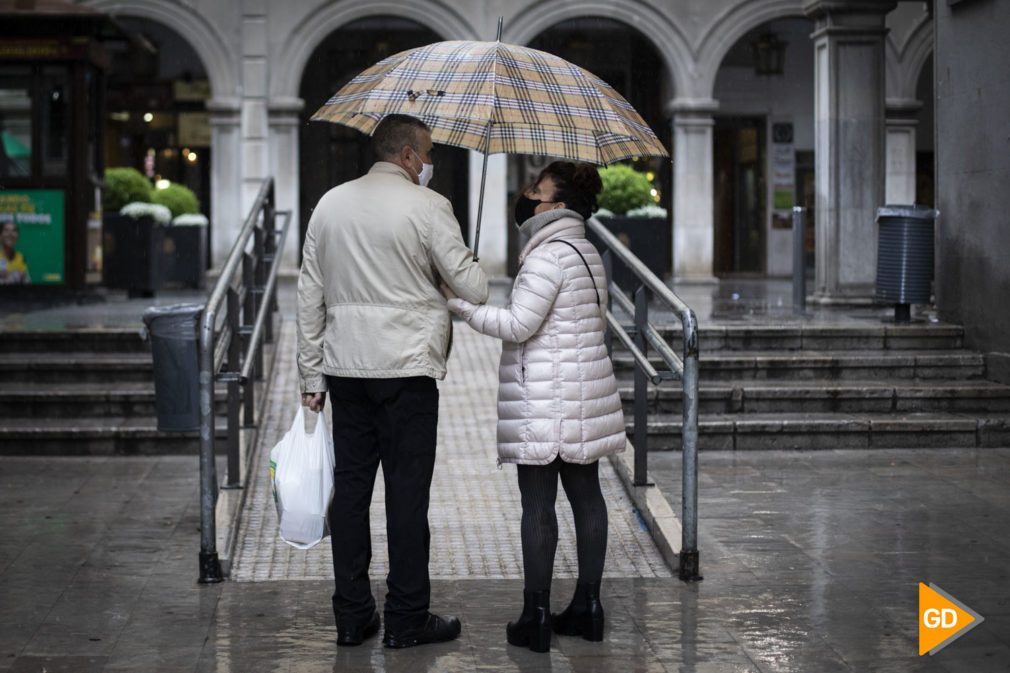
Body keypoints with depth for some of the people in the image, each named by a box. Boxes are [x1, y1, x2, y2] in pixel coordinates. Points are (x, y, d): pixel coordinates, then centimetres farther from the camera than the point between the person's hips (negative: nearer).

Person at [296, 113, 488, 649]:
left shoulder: (330, 204, 10)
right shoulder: (427, 206, -6)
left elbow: (310, 294, 11)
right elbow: (473, 287, -6)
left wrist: (312, 373, 15)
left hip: (345, 365, 5)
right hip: (406, 365, -5)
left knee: (350, 485, 9)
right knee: (406, 489, 0)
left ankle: (351, 615, 13)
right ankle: (406, 619, 5)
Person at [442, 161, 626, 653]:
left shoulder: (548, 257, -15)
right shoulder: (588, 254, 14)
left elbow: (518, 325, -18)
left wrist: (459, 303, -11)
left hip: (543, 402, -9)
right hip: (585, 394, 9)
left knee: (537, 504, -4)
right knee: (586, 495, 11)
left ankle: (536, 616, -1)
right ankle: (587, 605, 17)